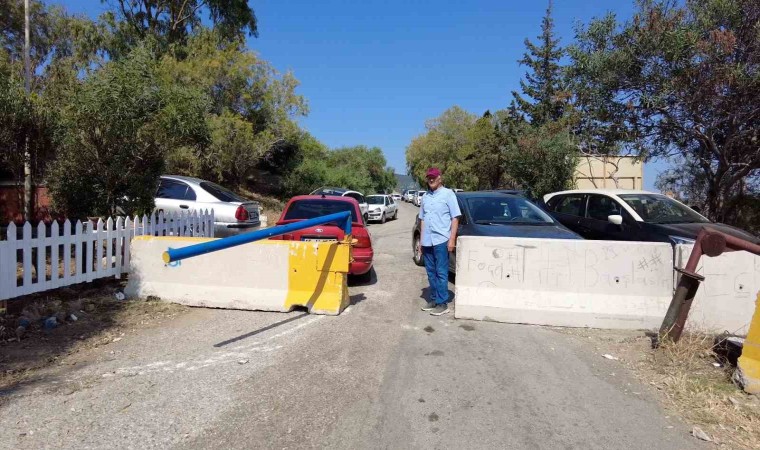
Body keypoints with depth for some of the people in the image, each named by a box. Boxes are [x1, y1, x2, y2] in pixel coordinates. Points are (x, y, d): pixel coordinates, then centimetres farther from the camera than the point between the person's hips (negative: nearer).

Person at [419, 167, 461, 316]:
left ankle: (442, 303, 1)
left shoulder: (448, 194, -2)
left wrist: (452, 239, -14)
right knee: (431, 273, 11)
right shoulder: (425, 197, 15)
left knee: (441, 273, -3)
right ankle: (434, 299, 21)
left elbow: (455, 218, -6)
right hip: (427, 241, 6)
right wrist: (421, 239, 15)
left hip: (441, 240, -6)